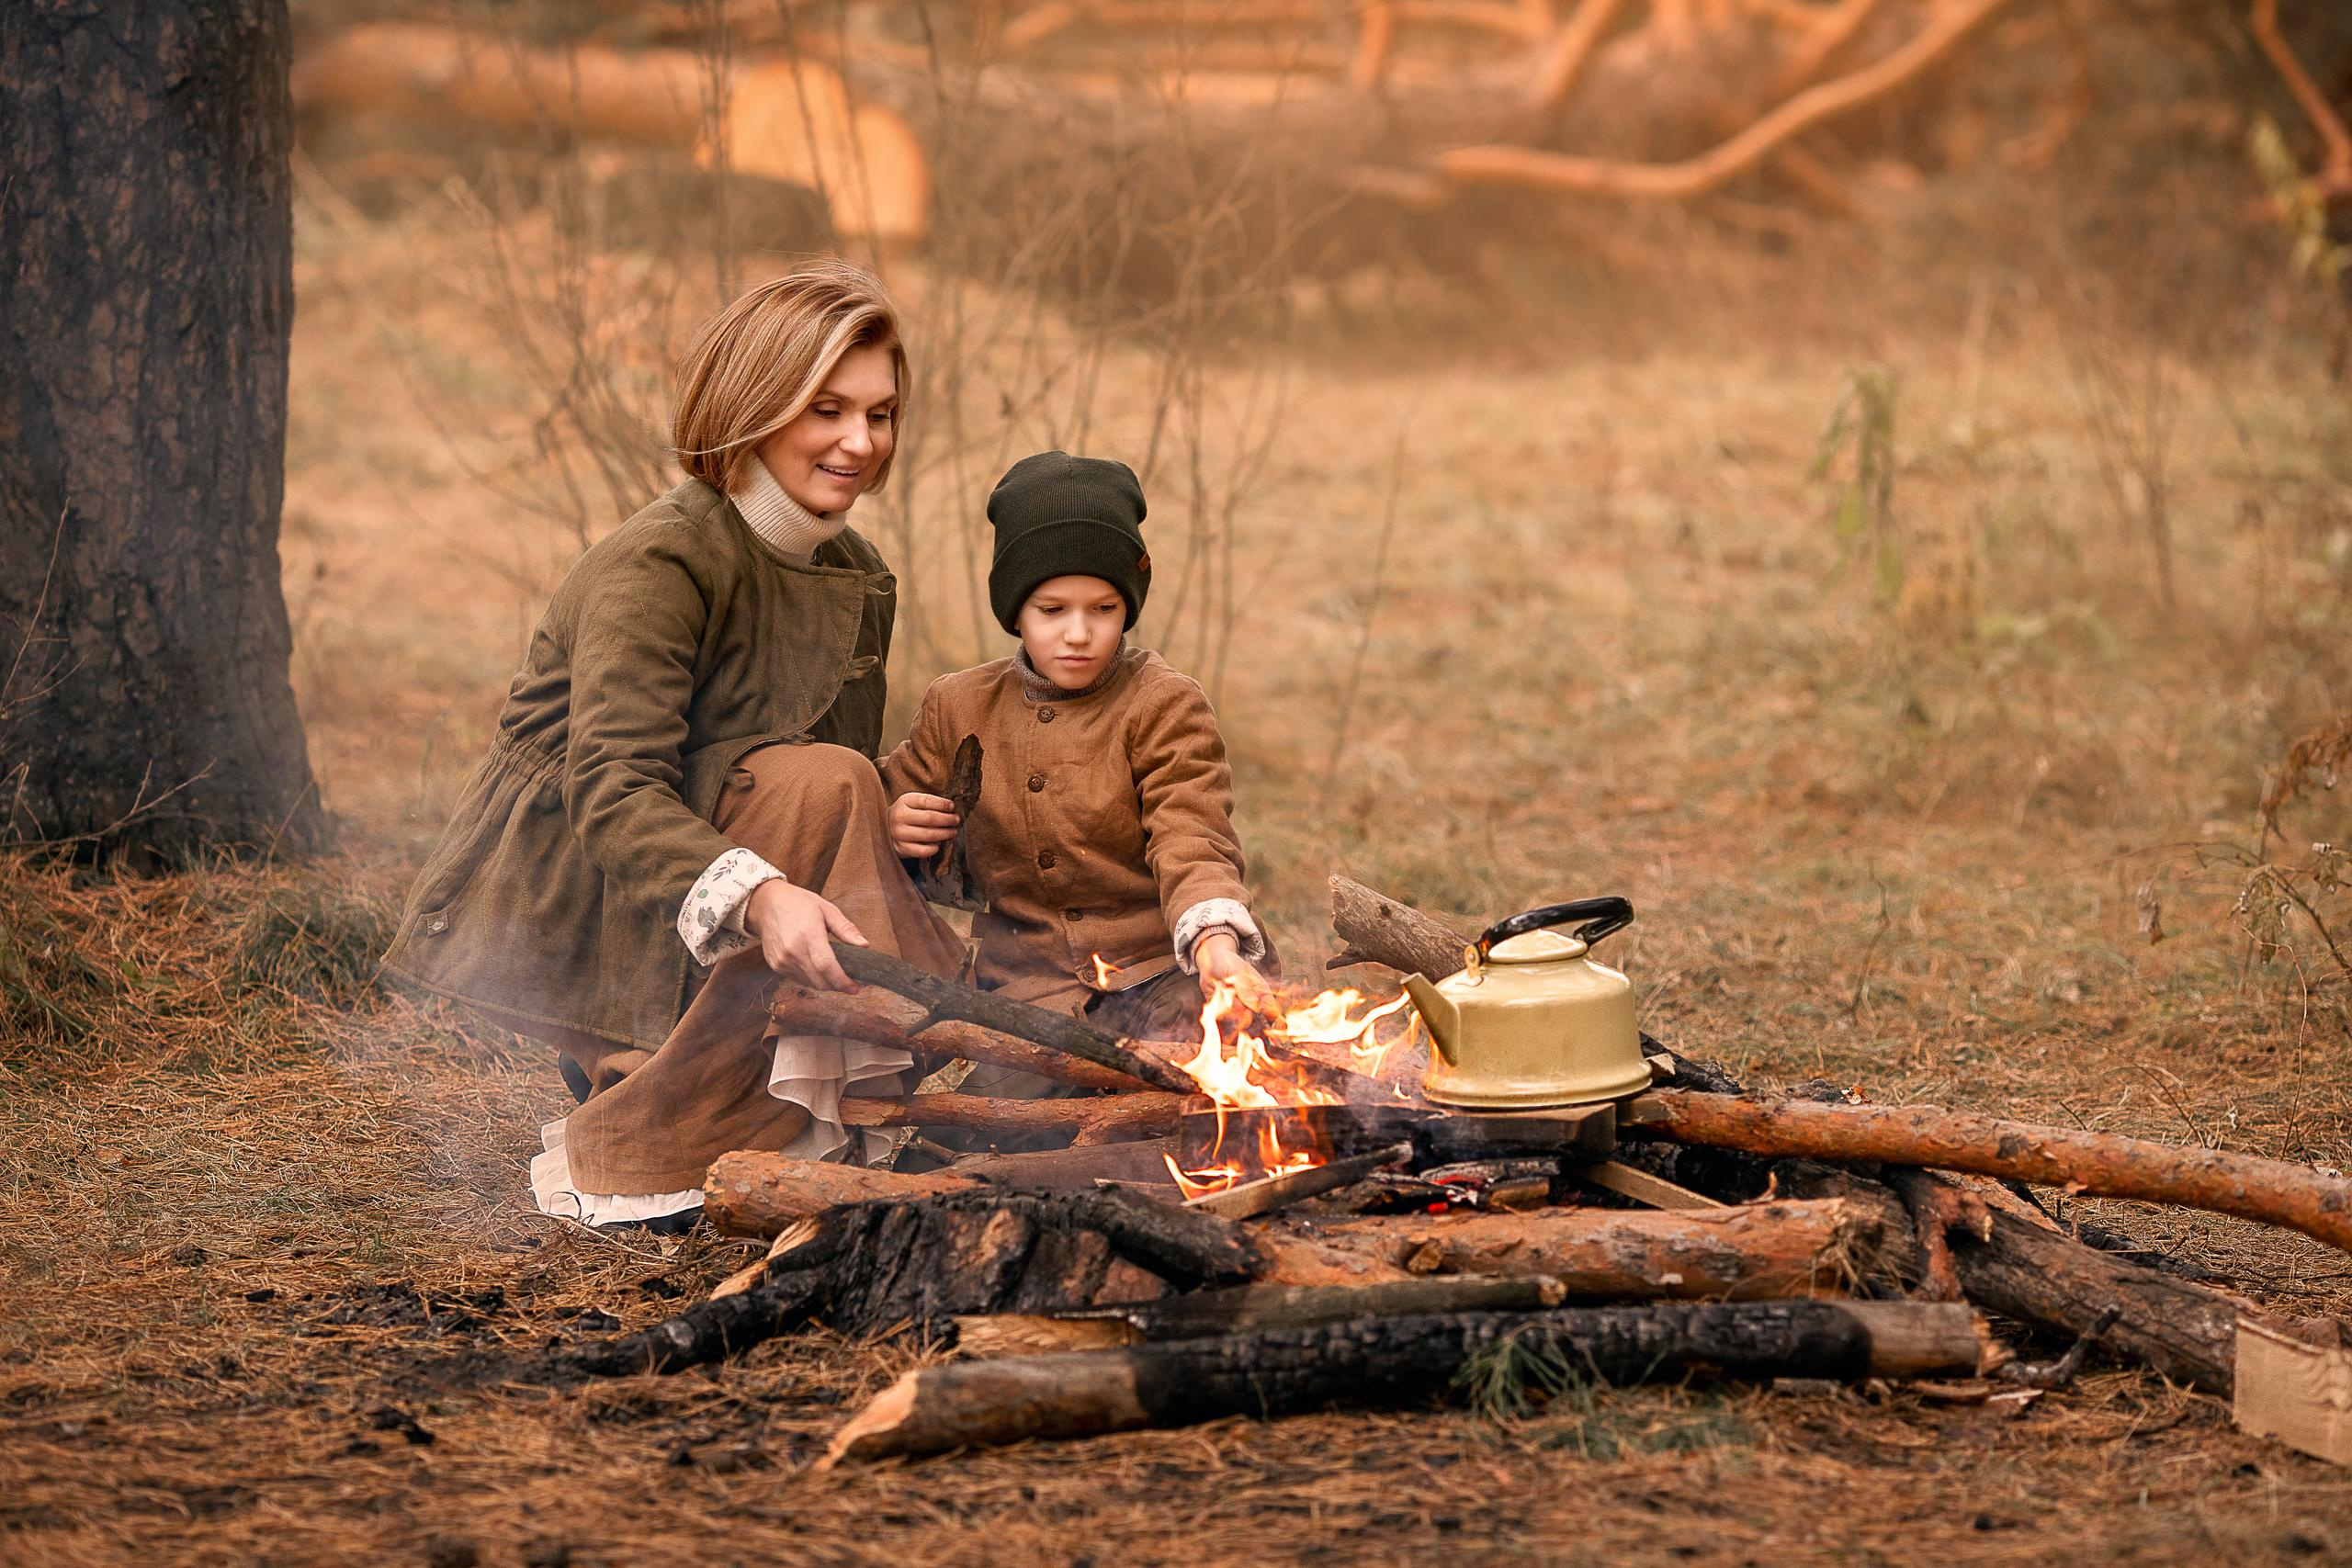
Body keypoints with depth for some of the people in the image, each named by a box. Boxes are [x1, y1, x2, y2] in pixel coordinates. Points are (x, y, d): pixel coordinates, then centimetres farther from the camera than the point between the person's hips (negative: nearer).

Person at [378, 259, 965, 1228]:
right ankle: (631, 1150, -26)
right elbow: (611, 790, -28)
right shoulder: (658, 564, -17)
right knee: (821, 782, -28)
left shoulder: (858, 581, 8)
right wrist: (756, 894, -45)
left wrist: (908, 829, -14)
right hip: (561, 919, -8)